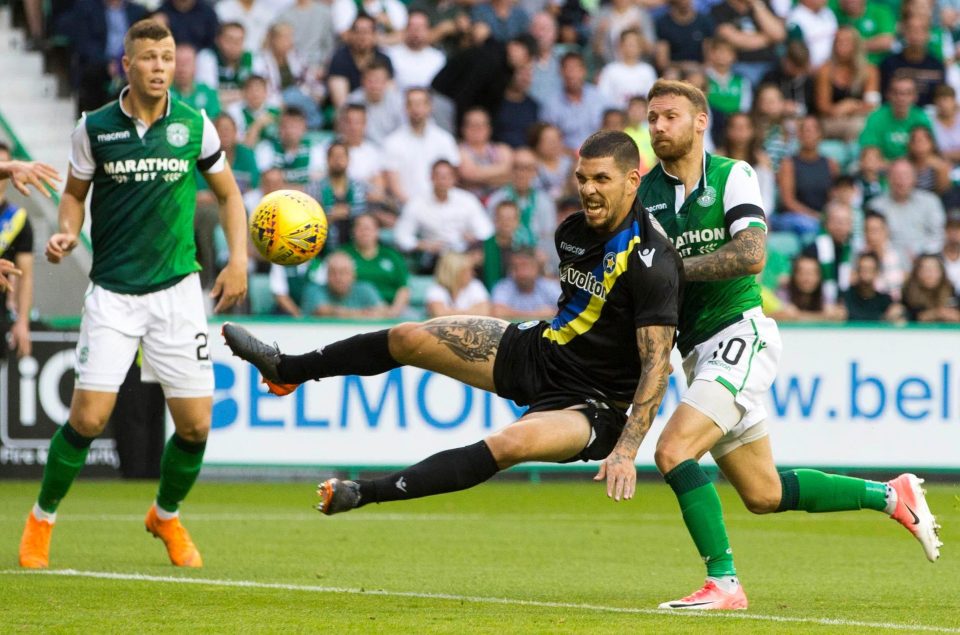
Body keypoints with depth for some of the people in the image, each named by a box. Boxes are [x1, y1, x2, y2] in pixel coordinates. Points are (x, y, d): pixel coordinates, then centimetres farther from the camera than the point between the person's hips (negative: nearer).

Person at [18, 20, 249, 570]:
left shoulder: (194, 125, 0)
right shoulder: (95, 128, -3)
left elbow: (228, 193, 13)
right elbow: (75, 192, 11)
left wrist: (238, 261, 2)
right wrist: (68, 234, -9)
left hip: (177, 290, 2)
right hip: (113, 292, -1)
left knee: (196, 424, -1)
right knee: (89, 417, -12)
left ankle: (167, 516, 27)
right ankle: (42, 520, 11)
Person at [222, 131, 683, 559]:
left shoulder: (652, 263, -25)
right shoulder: (573, 230, -1)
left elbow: (657, 365, -27)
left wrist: (626, 451, -34)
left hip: (595, 406, -8)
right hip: (538, 351, 8)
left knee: (513, 443, -37)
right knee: (411, 339, 1)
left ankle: (366, 493, -35)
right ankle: (285, 369, 22)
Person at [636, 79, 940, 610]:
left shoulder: (732, 176, -6)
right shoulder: (646, 192, 8)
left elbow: (751, 255, -20)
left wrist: (674, 267, -17)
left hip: (741, 333, -7)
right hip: (698, 352, 7)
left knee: (673, 450, -24)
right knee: (764, 495, 12)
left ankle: (723, 582, -17)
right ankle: (889, 496, 29)